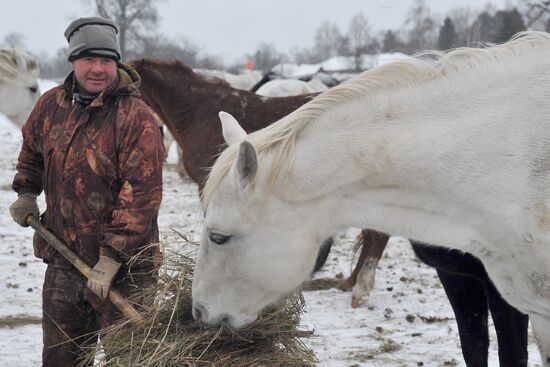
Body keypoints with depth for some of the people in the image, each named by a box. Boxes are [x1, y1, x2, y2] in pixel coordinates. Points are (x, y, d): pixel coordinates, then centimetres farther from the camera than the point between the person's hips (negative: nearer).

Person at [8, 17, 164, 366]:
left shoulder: (137, 119, -17)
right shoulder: (51, 105, 2)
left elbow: (140, 196, -21)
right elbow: (31, 150, 25)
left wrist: (110, 260, -23)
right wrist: (26, 193, 14)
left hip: (123, 268, -5)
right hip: (62, 260, 6)